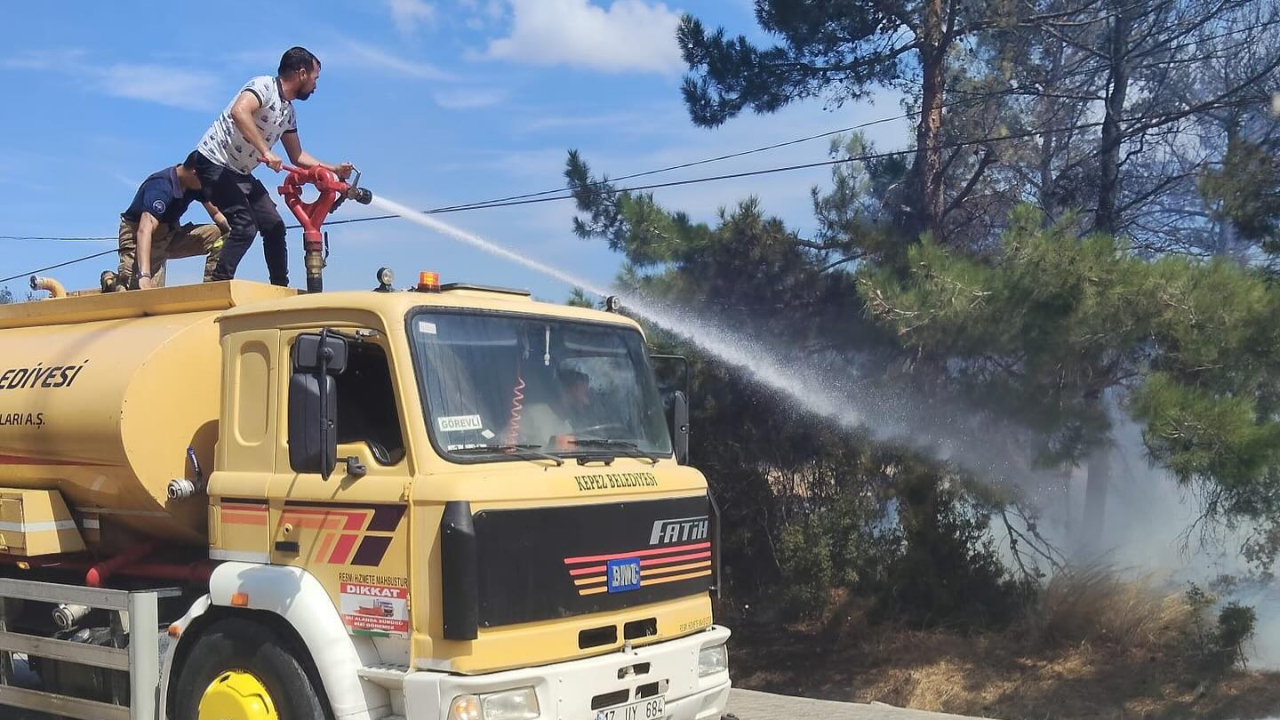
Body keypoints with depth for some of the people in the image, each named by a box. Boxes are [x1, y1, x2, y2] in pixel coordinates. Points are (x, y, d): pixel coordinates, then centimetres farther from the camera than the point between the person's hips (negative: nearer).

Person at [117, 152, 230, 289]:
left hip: (169, 233, 8)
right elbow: (144, 231, -41)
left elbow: (215, 213, 5)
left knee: (218, 235, -11)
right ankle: (114, 281, 2)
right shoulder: (160, 187, -30)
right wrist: (144, 276, -53)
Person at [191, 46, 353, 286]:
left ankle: (281, 289, 14)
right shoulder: (263, 86, -15)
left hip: (241, 173, 9)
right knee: (245, 226, -20)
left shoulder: (288, 112, 12)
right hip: (215, 163, -9)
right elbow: (239, 111, -36)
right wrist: (265, 152, -37)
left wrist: (334, 169, 12)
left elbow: (298, 157, 20)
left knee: (274, 226, 6)